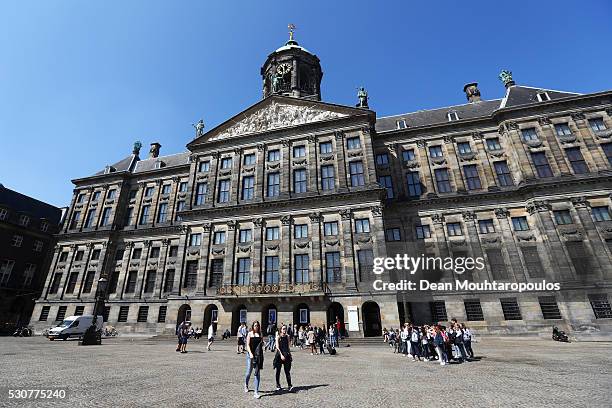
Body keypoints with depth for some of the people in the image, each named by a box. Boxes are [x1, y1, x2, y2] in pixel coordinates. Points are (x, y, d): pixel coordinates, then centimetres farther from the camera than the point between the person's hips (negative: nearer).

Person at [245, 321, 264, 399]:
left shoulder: (260, 334, 7)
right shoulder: (250, 334, -2)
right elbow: (248, 345, -7)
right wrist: (250, 353, -18)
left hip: (259, 355, 2)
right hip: (251, 355, -2)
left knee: (257, 373, 1)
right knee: (249, 372, 9)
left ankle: (256, 392, 6)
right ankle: (246, 385, 40)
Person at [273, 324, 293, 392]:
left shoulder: (287, 336, 8)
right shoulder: (278, 337, -5)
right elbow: (277, 347, -12)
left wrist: (290, 355, 14)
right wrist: (281, 355, -22)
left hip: (286, 355, 3)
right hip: (279, 355, -3)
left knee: (287, 371, -3)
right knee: (278, 371, 9)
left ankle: (289, 385, -3)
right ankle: (278, 386, 23)